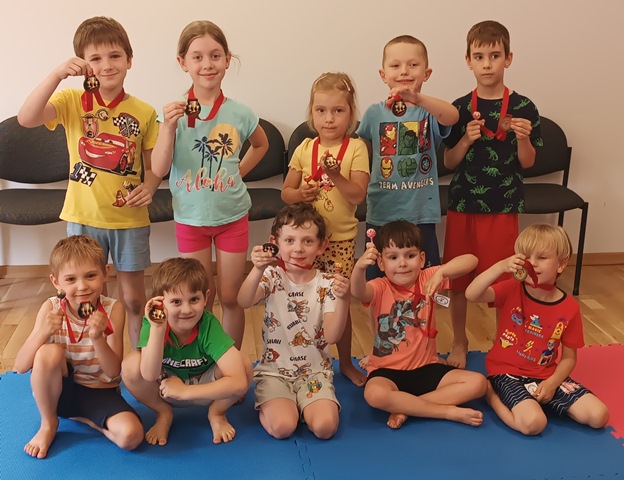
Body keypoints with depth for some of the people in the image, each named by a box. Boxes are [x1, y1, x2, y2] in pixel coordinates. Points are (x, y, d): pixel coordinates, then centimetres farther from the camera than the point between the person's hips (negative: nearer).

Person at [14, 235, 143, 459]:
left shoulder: (112, 310, -15)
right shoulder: (51, 308, -12)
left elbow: (113, 372, -17)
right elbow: (21, 366, -15)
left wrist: (98, 338, -35)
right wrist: (43, 332, -32)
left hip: (100, 392, 0)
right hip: (59, 390, 1)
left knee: (131, 435, -28)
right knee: (49, 352, -31)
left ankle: (84, 418, 5)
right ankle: (48, 425, -5)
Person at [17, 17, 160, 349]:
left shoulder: (144, 112, -1)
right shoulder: (72, 101, -5)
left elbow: (153, 164, 5)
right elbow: (26, 118, -22)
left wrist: (149, 187, -17)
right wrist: (57, 74, -30)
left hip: (130, 219, 0)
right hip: (84, 217, 0)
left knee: (133, 299, 12)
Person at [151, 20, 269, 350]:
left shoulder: (239, 113, -7)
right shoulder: (175, 112, -10)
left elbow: (261, 144, 15)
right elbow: (159, 169, -16)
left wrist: (239, 170, 2)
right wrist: (168, 126, -28)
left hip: (232, 215, 1)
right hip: (190, 218, 0)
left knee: (230, 297, 10)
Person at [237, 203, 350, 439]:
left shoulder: (326, 284, -4)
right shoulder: (272, 277, -5)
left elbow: (331, 336, -16)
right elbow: (244, 302, -27)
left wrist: (343, 299, -32)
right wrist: (258, 270, -44)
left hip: (314, 370, 1)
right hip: (274, 369, -1)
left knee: (325, 427, -21)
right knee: (281, 427, -23)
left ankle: (300, 404, 12)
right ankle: (271, 405, 11)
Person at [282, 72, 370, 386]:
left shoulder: (356, 148, -5)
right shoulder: (304, 149, 3)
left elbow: (358, 196, -12)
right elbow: (286, 192, 6)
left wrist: (336, 176, -27)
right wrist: (299, 194, -15)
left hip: (340, 240, -2)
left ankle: (346, 363, 27)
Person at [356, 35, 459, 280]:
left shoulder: (429, 111, -5)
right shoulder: (375, 113, 1)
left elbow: (452, 116, -28)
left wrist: (417, 98, -43)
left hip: (421, 214, -1)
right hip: (381, 214, 2)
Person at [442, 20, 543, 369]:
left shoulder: (523, 108, -3)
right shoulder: (461, 108, 1)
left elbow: (527, 163, 1)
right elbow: (449, 162, 3)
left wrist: (523, 138, -18)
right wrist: (467, 139, -15)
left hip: (503, 207, -1)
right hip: (463, 204, 2)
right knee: (457, 279, 9)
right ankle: (459, 343, 28)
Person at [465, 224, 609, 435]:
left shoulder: (569, 308, -5)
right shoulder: (511, 290, -9)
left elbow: (568, 358, 1)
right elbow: (471, 295, -28)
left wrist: (552, 384, -16)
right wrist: (501, 266, -38)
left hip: (546, 376, 4)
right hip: (507, 373, -3)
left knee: (599, 416, -10)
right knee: (533, 423, -29)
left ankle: (544, 402, 10)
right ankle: (492, 394, 0)